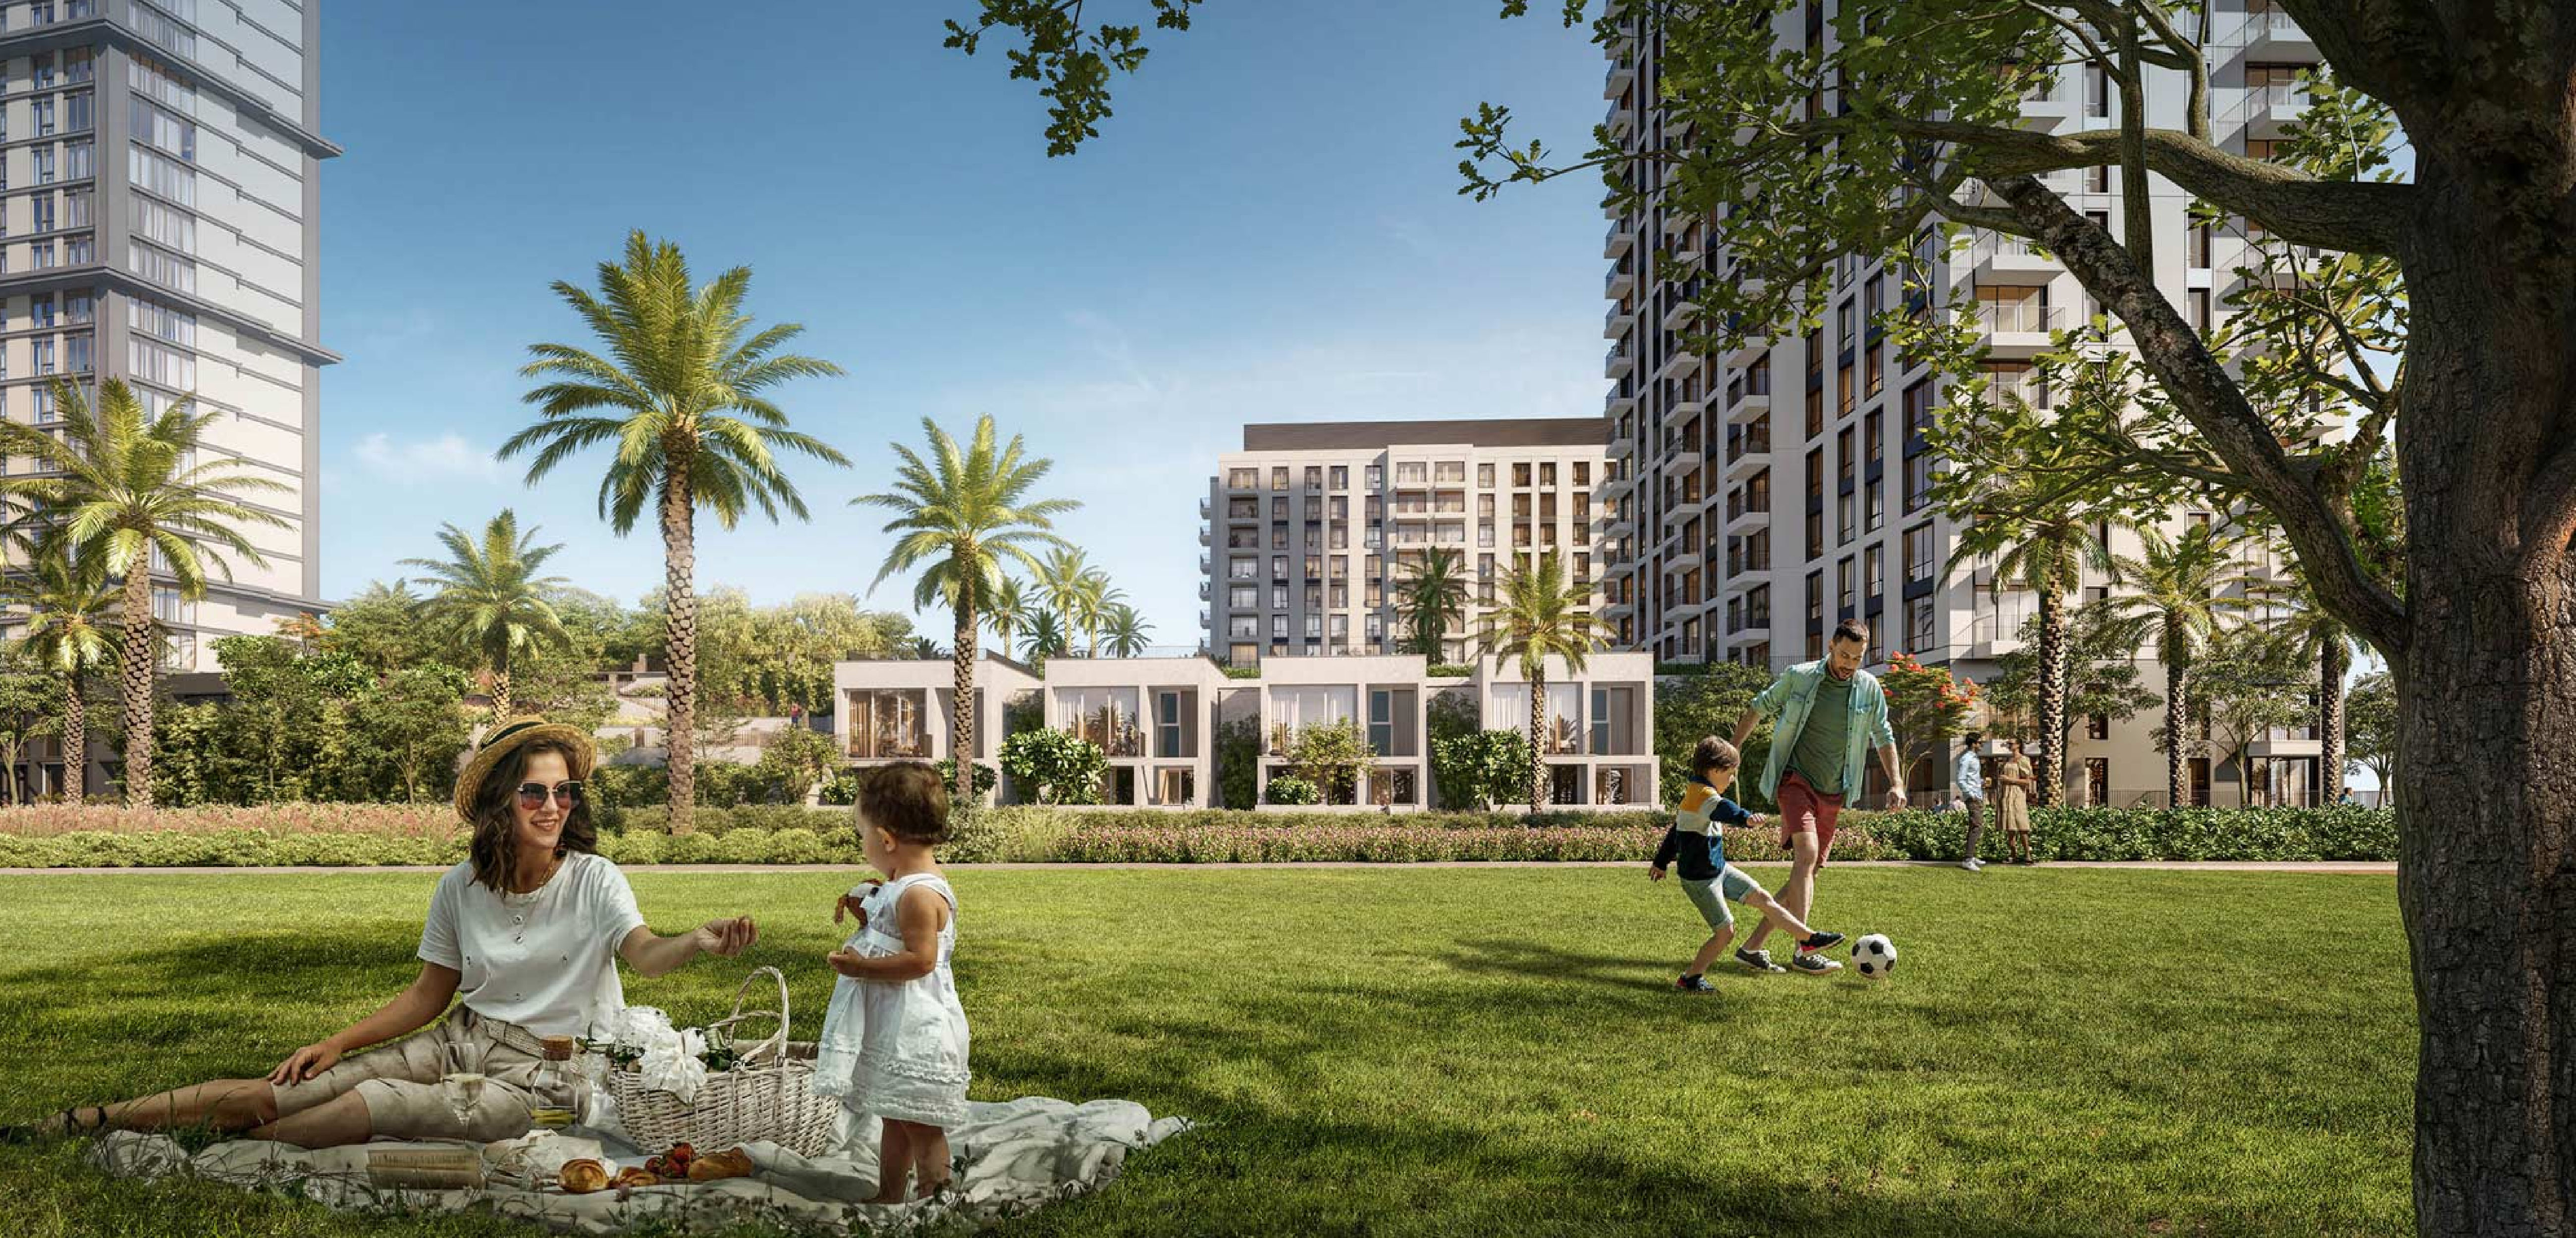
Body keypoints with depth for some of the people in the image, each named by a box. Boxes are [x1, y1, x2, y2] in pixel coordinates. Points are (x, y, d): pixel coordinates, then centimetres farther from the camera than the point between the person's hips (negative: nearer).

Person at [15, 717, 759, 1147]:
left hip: (536, 1073, -5)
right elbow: (427, 997, 11)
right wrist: (338, 1042, 0)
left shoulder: (593, 880, -13)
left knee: (374, 1104, -25)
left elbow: (644, 955, -31)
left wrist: (700, 943, -53)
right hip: (458, 1041, 5)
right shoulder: (461, 888, 1)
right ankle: (88, 1122, 8)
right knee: (280, 1094, -6)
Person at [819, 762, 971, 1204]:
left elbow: (921, 959, -26)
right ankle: (888, 1198, 34)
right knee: (894, 1119, 22)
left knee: (921, 1124, 0)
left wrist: (862, 967, -22)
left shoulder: (919, 894, -22)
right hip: (893, 1028, 11)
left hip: (916, 1032, -11)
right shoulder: (902, 886, 10)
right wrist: (864, 915, 10)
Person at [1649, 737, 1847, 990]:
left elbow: (1675, 832, 22)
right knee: (1726, 932, -4)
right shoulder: (1702, 794, -22)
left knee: (1763, 898, 9)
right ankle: (1691, 978, 8)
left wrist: (1661, 863, 31)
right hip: (1700, 880, -10)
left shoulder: (1696, 793, 11)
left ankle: (1809, 938, 16)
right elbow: (1723, 809, -48)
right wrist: (1746, 818, -67)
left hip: (1719, 870, 10)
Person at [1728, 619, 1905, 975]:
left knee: (1807, 872, 3)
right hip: (1795, 781, -4)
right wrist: (1734, 750, 8)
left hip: (1832, 795, 5)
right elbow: (1758, 709, 9)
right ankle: (1805, 951, -25)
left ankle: (1752, 946, 11)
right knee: (1807, 854, -25)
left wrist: (1896, 784, 3)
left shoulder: (1870, 688, 3)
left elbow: (1884, 739, 14)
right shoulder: (1798, 677, -4)